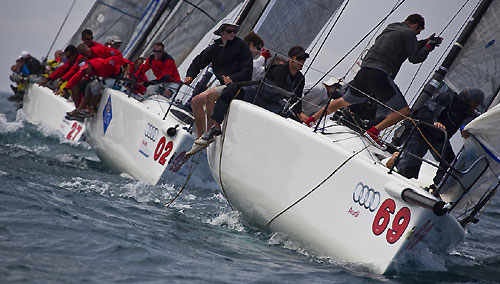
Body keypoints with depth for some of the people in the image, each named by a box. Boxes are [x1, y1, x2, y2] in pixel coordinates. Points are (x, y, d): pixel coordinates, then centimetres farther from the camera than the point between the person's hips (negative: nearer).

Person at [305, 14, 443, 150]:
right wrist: (428, 47, 12)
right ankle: (374, 131, -18)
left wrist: (424, 43, 38)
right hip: (380, 74, -8)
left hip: (365, 70, 8)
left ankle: (311, 119, 22)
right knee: (404, 112, -4)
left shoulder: (390, 28, 26)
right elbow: (414, 58, -3)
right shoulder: (408, 33, 1)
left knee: (345, 102, 24)